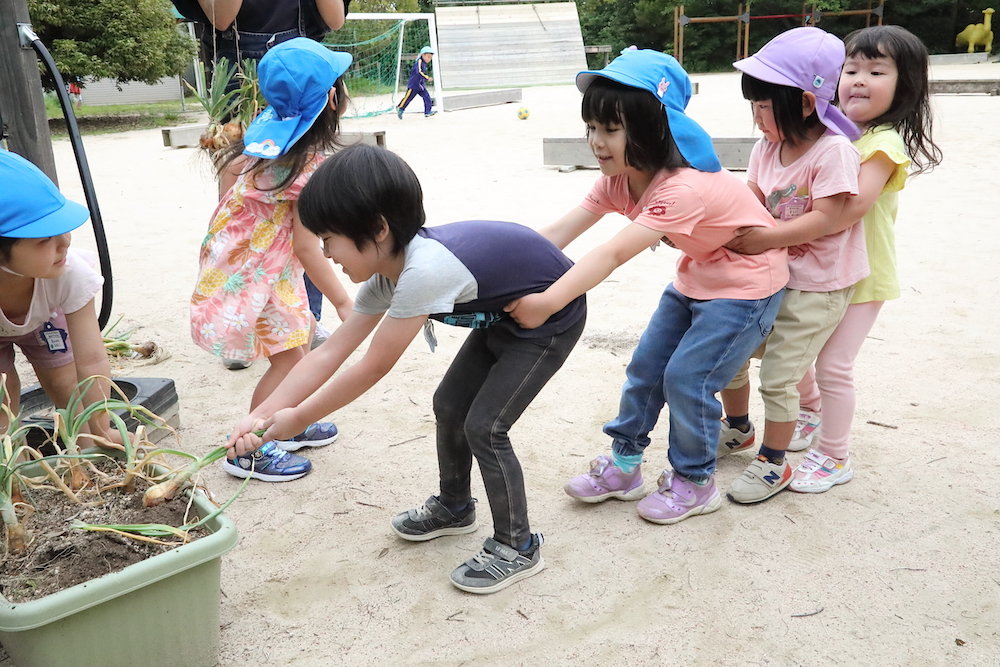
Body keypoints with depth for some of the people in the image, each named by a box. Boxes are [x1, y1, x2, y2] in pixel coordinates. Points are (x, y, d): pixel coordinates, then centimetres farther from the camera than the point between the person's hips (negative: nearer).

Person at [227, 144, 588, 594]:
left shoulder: (423, 270, -36)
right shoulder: (386, 273, -8)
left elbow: (374, 367, -28)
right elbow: (329, 354, -8)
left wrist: (297, 419, -17)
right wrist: (259, 417, -13)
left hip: (553, 319, -9)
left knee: (485, 426, -11)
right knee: (450, 405, 10)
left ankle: (517, 547, 8)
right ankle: (454, 507, 35)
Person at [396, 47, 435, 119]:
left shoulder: (424, 64, 12)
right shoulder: (419, 62, -17)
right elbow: (419, 72, -32)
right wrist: (427, 78, -40)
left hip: (421, 85, 8)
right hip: (413, 84, -8)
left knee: (427, 97, -4)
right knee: (408, 97, 2)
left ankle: (428, 111, -4)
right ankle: (400, 108, 20)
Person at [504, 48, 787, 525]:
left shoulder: (683, 188, -36)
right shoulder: (618, 179, -9)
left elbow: (613, 255, -45)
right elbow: (558, 233, -17)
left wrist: (546, 303, -52)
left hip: (747, 284, -8)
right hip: (696, 278, 8)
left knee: (686, 378, -9)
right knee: (645, 368, 7)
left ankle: (695, 483, 13)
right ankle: (624, 466, 23)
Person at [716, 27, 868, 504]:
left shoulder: (833, 151, -20)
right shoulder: (767, 147, 2)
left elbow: (827, 219, -24)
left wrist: (761, 239, -26)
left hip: (817, 289, -7)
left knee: (778, 377, -3)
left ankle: (773, 463, 19)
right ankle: (737, 429, 37)